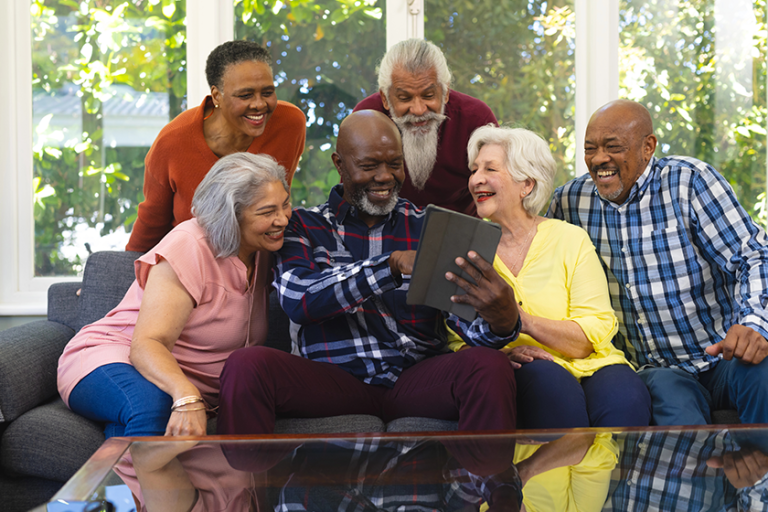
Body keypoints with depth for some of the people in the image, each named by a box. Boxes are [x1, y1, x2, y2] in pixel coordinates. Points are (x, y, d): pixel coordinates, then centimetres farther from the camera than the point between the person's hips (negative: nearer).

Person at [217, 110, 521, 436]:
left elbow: (470, 324, 1)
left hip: (417, 376, 1)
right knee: (245, 366, -28)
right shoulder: (304, 226, 10)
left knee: (489, 366, -29)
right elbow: (297, 300, -11)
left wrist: (503, 321, -26)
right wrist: (394, 264, -22)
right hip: (333, 380, -1)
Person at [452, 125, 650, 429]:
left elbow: (594, 336, -2)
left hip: (589, 368, -1)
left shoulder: (570, 239, 7)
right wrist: (501, 354, -17)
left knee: (624, 400, -33)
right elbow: (458, 341, 6)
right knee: (545, 377, -34)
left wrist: (526, 322, -19)